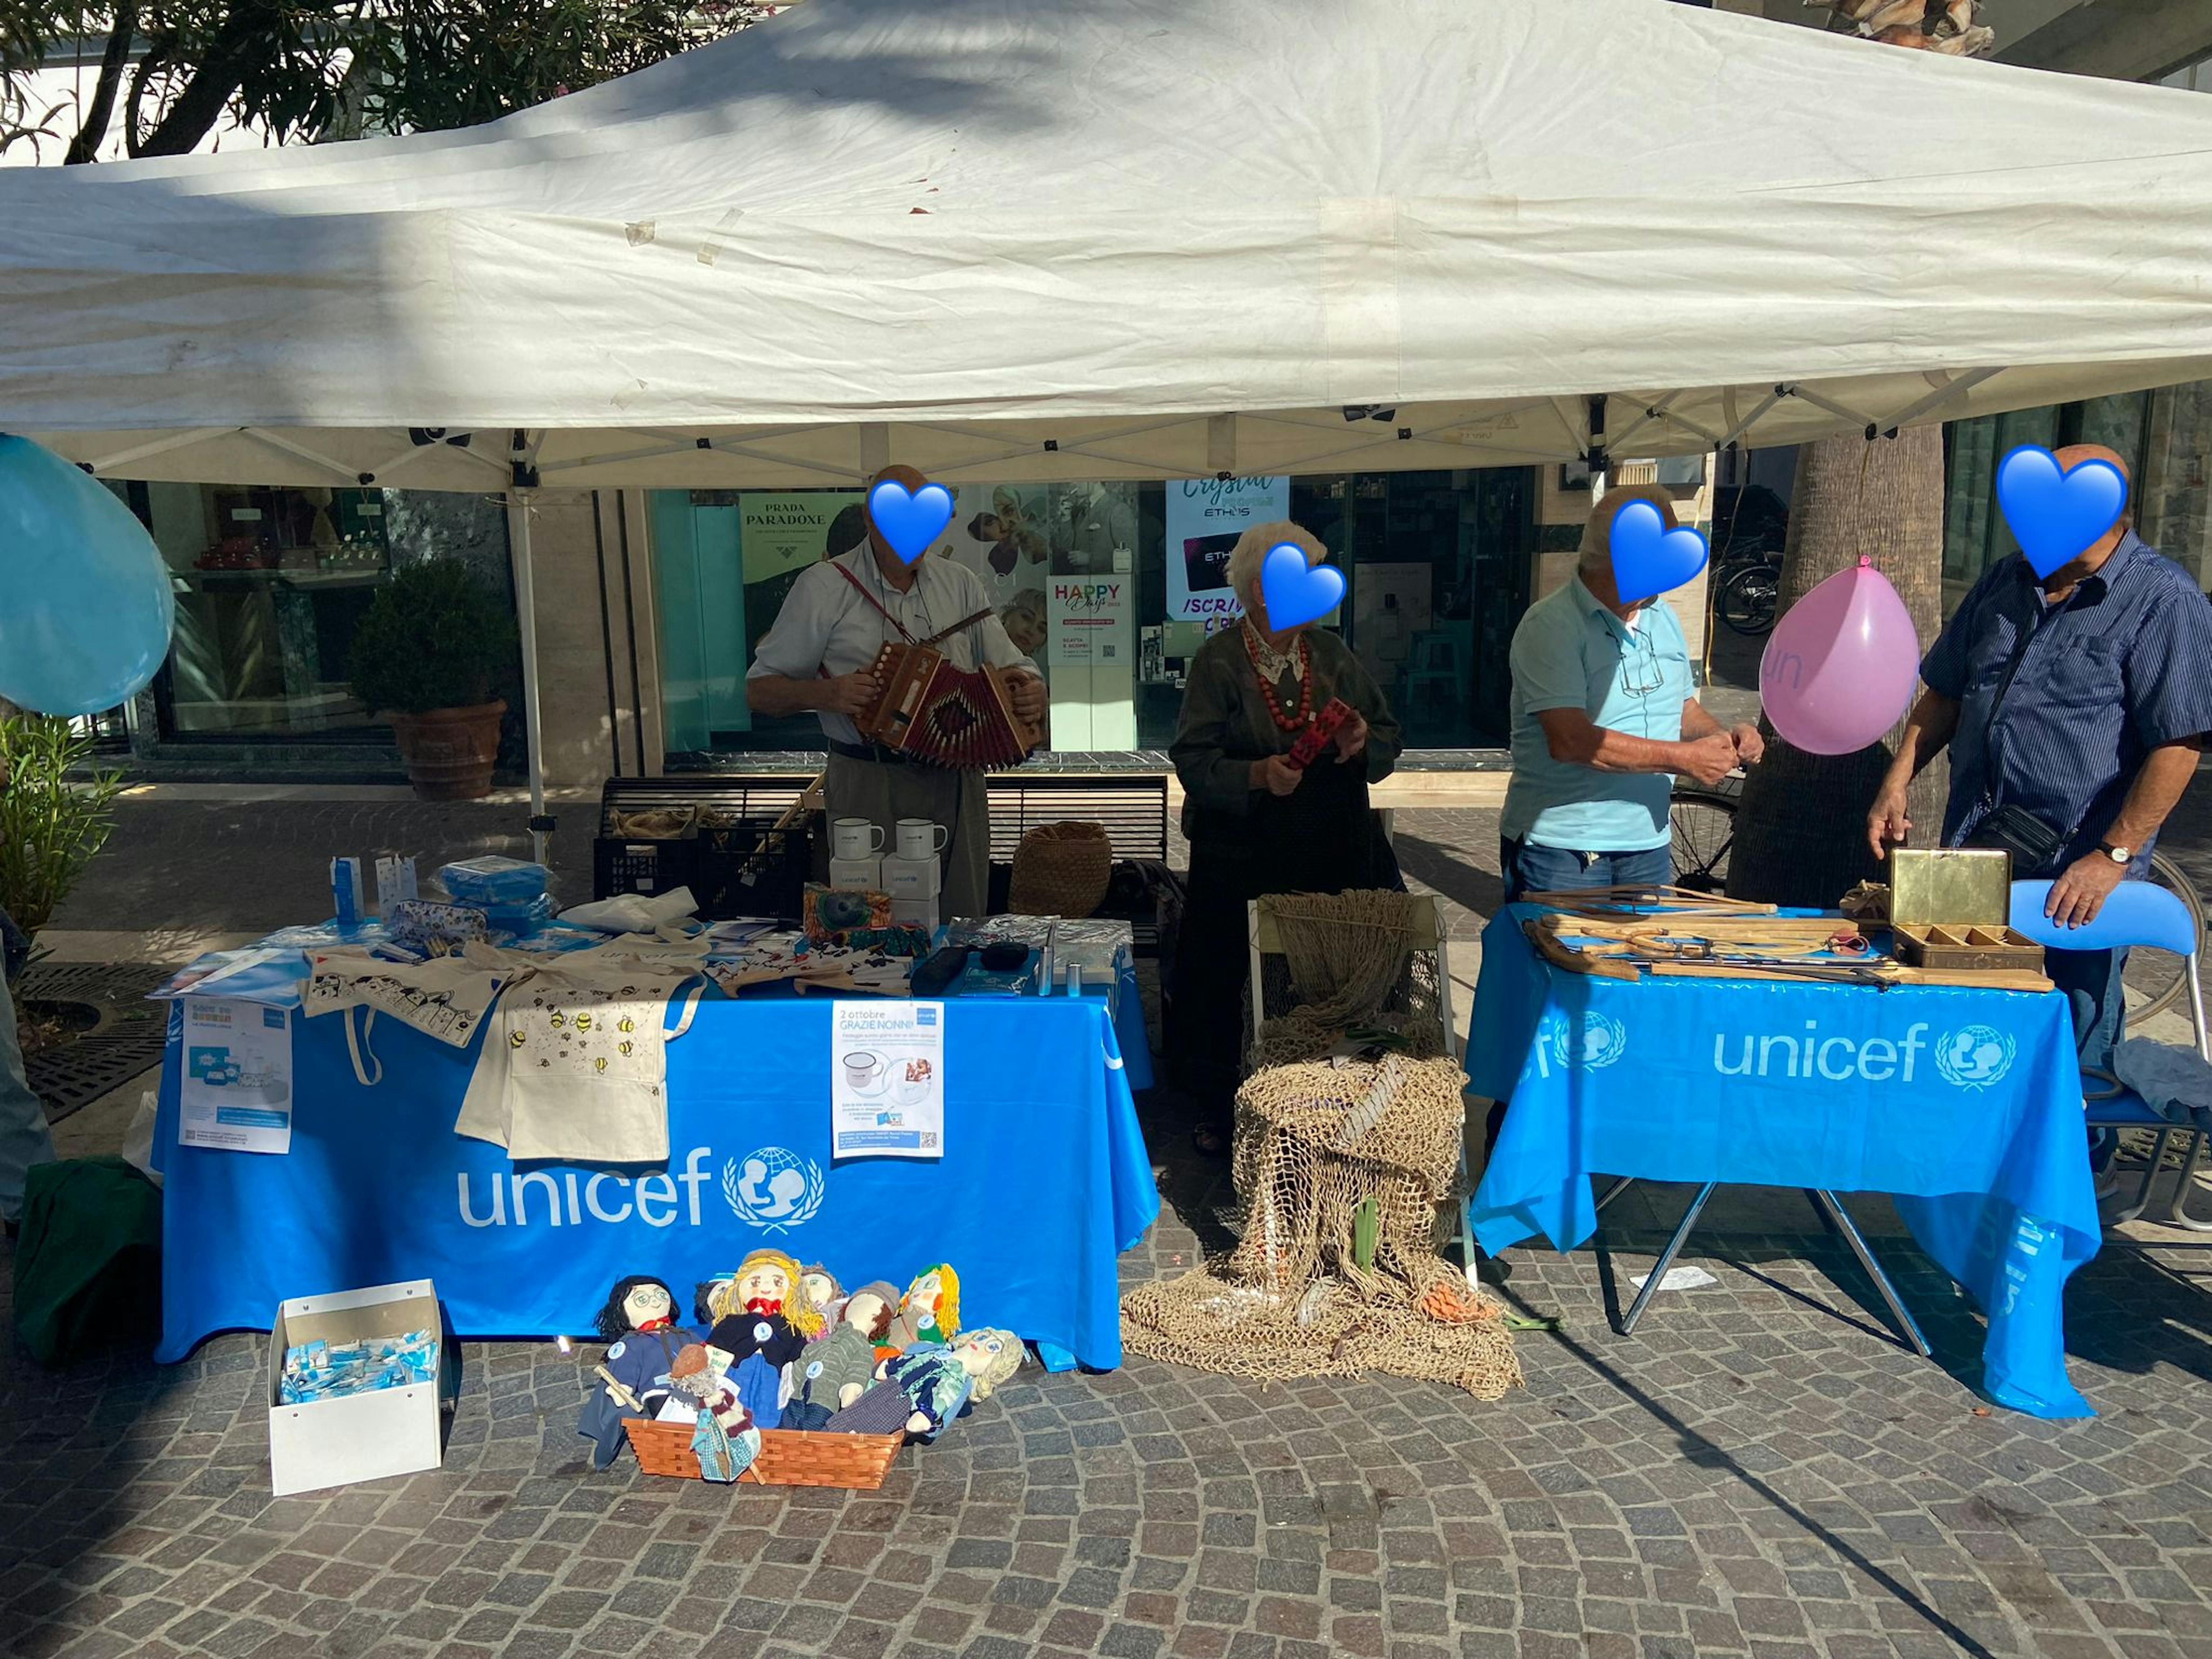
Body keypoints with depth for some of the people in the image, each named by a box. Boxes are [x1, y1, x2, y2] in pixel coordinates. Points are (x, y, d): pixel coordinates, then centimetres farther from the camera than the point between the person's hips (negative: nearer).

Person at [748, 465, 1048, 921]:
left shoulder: (960, 583, 10)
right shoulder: (823, 587, -1)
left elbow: (1012, 666, 13)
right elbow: (759, 691, 1)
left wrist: (1031, 691, -10)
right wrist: (823, 694, -19)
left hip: (957, 781, 4)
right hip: (868, 786, -3)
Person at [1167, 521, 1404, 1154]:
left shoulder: (1333, 653, 10)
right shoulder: (1219, 660, -1)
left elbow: (1389, 738, 13)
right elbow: (1193, 760, -8)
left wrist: (1363, 741, -9)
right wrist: (1258, 775, -24)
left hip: (1335, 850, 3)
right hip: (1242, 855, -3)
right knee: (1225, 977, 1)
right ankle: (1218, 1108, 20)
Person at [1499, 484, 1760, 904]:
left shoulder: (1663, 618, 11)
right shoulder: (1551, 625, -15)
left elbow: (1682, 707, 23)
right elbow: (1570, 740, -26)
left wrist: (1723, 737, 0)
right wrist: (1683, 757, -22)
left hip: (1650, 847, 7)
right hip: (1561, 850, -7)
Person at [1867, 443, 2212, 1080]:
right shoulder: (2006, 582, 10)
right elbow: (1944, 694, 16)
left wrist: (2112, 859, -18)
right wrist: (1896, 785, 6)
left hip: (2078, 872, -6)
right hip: (1974, 849, 6)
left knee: (2076, 1049, 3)